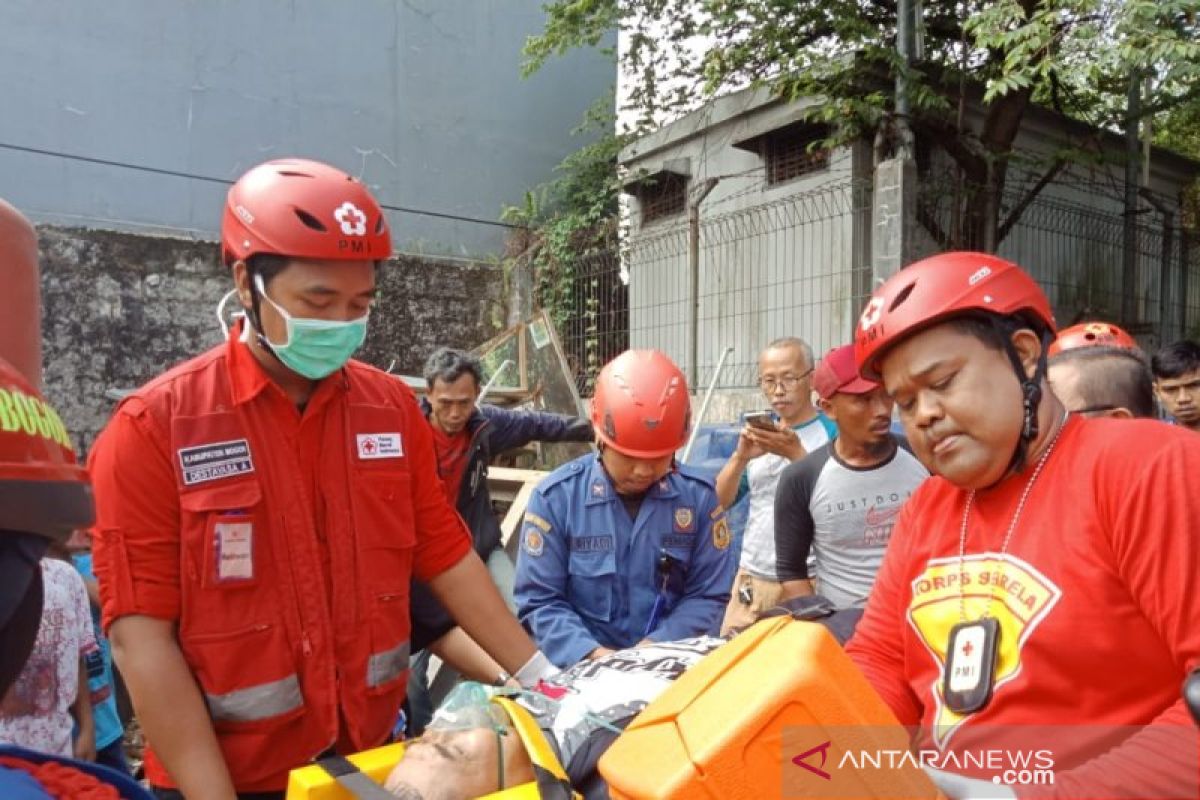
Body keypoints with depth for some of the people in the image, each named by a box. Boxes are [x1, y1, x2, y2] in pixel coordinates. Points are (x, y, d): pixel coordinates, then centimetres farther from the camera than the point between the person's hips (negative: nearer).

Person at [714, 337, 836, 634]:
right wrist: (740, 457, -12)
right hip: (750, 579, 5)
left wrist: (796, 453, -26)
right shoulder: (758, 431, 9)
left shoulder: (831, 432, -6)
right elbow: (722, 500, 5)